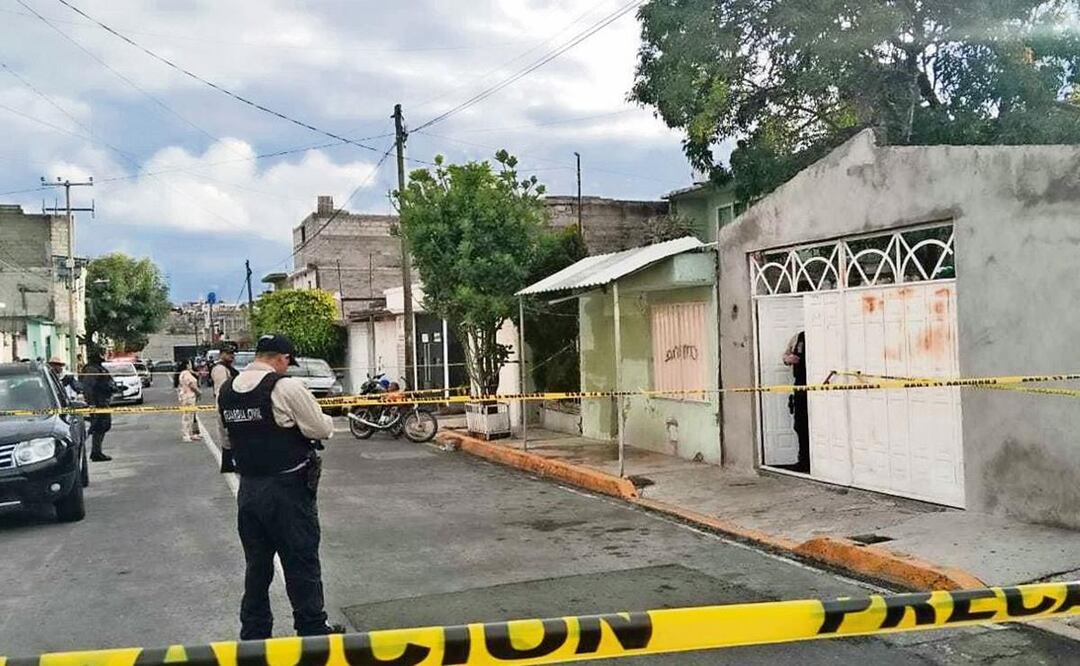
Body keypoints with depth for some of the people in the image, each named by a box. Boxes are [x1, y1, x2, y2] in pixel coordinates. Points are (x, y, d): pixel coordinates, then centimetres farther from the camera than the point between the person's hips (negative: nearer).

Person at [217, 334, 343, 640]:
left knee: (257, 565, 17)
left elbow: (231, 434, 14)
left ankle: (254, 633, 25)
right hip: (287, 488, -6)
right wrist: (326, 419, 8)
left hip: (248, 488, 6)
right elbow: (322, 430, -13)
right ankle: (313, 630, 17)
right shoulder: (286, 387, -16)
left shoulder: (226, 390, 5)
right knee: (301, 563, 7)